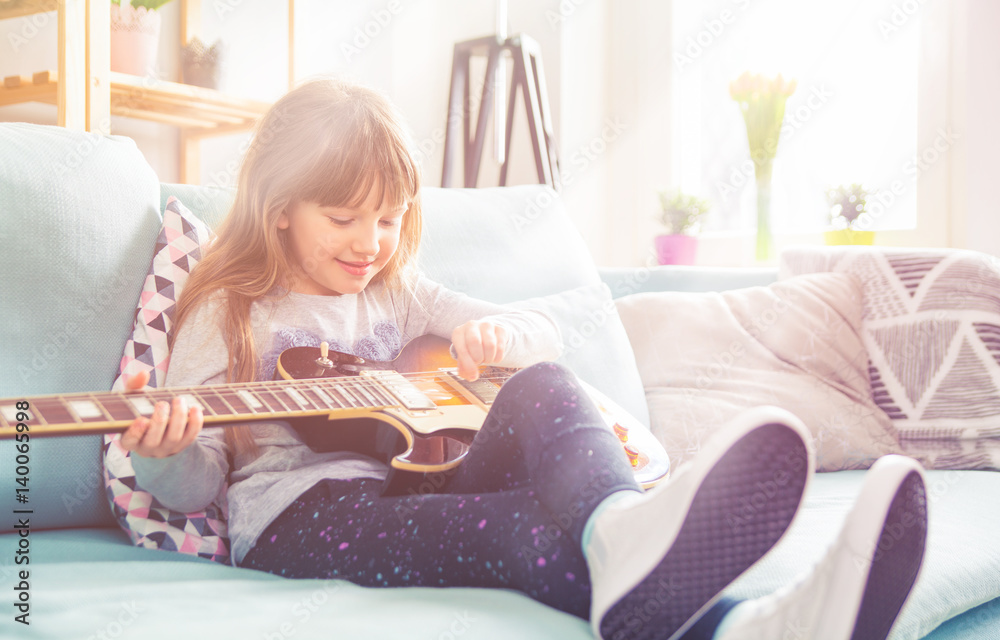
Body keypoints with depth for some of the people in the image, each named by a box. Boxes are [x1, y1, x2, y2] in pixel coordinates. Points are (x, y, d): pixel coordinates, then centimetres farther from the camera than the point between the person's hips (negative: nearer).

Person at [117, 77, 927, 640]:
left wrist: (497, 334, -1)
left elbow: (547, 335, 24)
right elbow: (194, 485, 6)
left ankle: (624, 533, -63)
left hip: (413, 489, 5)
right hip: (296, 510, -4)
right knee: (531, 529, -37)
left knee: (541, 390, -28)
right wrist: (166, 456, -20)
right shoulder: (227, 314, 11)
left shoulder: (398, 293, 23)